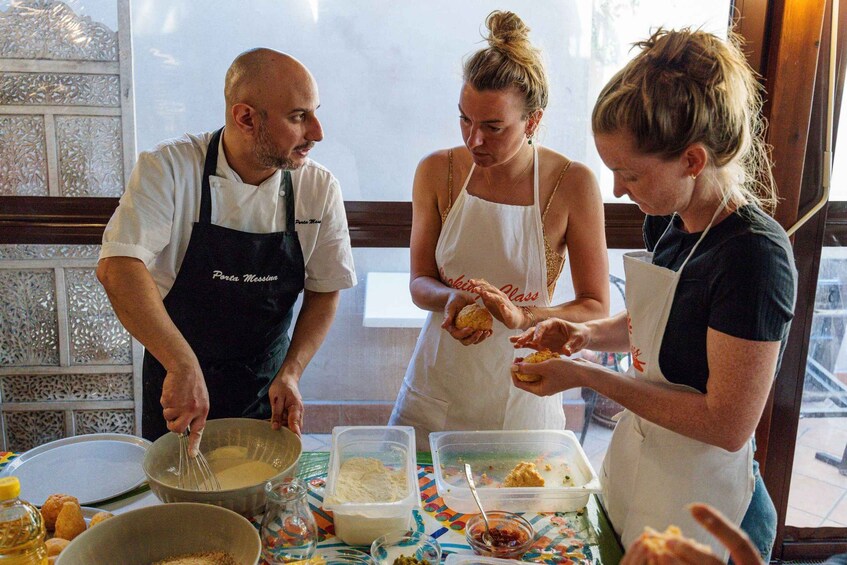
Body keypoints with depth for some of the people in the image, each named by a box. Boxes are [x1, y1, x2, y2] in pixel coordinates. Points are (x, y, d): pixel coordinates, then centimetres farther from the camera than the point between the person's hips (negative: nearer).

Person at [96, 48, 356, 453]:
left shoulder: (319, 188, -10)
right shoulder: (168, 169, -19)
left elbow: (325, 291, -2)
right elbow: (118, 268, -30)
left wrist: (290, 373, -15)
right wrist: (183, 366, -41)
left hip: (266, 388, 2)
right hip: (178, 386, -1)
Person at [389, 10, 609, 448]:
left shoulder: (572, 184, -13)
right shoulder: (437, 172, -7)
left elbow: (596, 309, -9)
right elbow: (420, 282, 1)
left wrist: (521, 316, -26)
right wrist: (453, 298, -21)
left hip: (520, 399, -2)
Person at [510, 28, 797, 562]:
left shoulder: (755, 254, -26)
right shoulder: (667, 221, -1)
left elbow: (727, 424, -25)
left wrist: (588, 376, -22)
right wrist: (585, 334, -3)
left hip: (701, 519, -7)